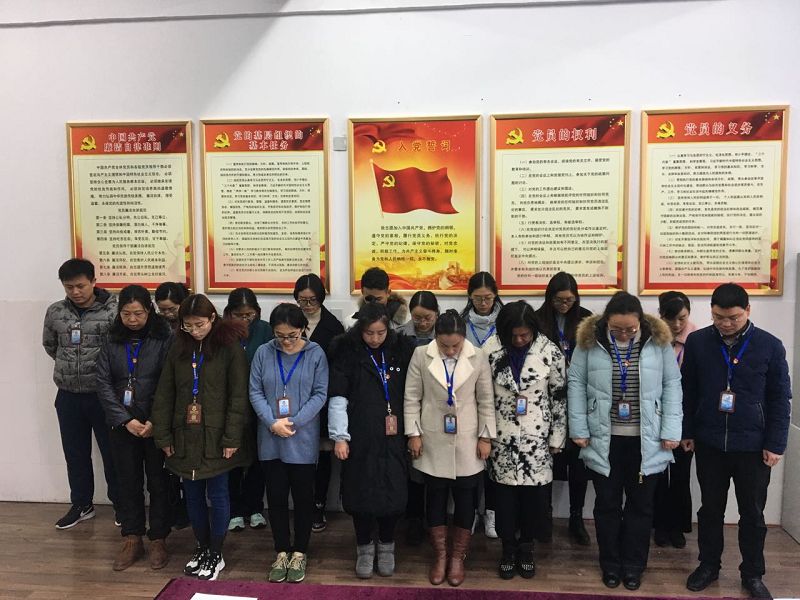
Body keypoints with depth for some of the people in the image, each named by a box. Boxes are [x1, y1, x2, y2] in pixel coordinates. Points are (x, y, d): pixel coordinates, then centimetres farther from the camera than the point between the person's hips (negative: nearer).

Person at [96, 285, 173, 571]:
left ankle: (158, 540, 20)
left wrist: (155, 422, -15)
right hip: (123, 425, 3)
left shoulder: (165, 339, -7)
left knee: (158, 482, 7)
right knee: (128, 482, 12)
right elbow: (104, 384, 0)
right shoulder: (112, 342, 4)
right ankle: (132, 540, 25)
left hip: (156, 425, -3)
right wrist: (125, 420, -9)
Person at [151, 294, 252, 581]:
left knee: (217, 494, 5)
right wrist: (163, 435, 2)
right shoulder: (178, 348, 5)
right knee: (193, 495, 14)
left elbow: (238, 396, -11)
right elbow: (164, 395, 7)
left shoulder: (230, 348, -10)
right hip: (185, 436, 5)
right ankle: (202, 547, 32)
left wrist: (232, 438, -14)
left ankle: (216, 553, 23)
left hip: (216, 437, -4)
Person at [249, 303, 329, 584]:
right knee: (276, 496, 11)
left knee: (303, 496, 10)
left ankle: (299, 552, 27)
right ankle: (282, 552, 28)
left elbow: (320, 394, -8)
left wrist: (293, 422, -15)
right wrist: (273, 423, -14)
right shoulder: (263, 353, -3)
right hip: (271, 439, 2)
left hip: (303, 439, -1)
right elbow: (255, 392, -2)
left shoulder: (315, 354, -6)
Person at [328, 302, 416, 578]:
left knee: (393, 491, 3)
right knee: (361, 491, 4)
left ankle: (386, 547, 26)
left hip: (392, 436, 2)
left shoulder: (401, 350, 2)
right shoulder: (347, 352, -4)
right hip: (359, 436, -1)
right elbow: (337, 397, -5)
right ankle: (364, 548, 25)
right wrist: (339, 436, -10)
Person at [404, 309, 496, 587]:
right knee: (436, 499, 11)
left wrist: (486, 436, -1)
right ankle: (440, 556, 27)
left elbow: (486, 400, 0)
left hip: (467, 443, 0)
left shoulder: (478, 357, -5)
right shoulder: (421, 355, -7)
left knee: (465, 501, 9)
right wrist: (413, 433, -5)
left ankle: (457, 558, 26)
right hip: (433, 442, 0)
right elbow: (412, 398, -2)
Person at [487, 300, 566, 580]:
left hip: (537, 438, 0)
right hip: (503, 438, 1)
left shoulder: (550, 353, -7)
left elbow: (560, 397, -1)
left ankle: (526, 546, 30)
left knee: (535, 495, 6)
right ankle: (509, 548, 27)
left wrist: (557, 437, 0)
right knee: (505, 495, 7)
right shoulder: (493, 353, -4)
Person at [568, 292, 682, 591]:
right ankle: (610, 564, 29)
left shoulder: (658, 340, -4)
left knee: (640, 504, 12)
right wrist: (579, 429, -6)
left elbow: (672, 386, -1)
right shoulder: (590, 340, -6)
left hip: (646, 441, 1)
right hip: (603, 440, 0)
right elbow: (576, 384, -3)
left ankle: (633, 565, 29)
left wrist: (671, 431, -6)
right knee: (607, 504, 12)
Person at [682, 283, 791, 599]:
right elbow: (688, 391, 3)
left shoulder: (770, 345, -6)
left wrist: (775, 443, -5)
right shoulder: (696, 342, -4)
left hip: (753, 445, 0)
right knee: (710, 508, 14)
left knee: (752, 513, 12)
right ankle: (708, 565, 30)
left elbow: (780, 398, -2)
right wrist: (687, 432, 4)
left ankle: (753, 574, 30)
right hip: (709, 442, 1)